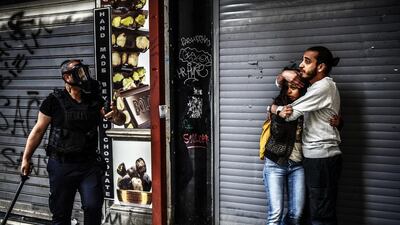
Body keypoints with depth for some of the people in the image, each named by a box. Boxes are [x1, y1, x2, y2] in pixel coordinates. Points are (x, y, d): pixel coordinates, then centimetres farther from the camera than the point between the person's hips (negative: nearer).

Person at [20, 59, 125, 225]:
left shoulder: (95, 100, 5)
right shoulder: (54, 101, -5)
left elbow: (120, 120, 5)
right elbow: (38, 130, 0)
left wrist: (117, 115, -19)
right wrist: (26, 159, -1)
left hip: (89, 164, 2)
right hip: (61, 166, -2)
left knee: (93, 207, -8)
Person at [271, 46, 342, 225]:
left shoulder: (324, 86, -14)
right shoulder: (314, 86, 15)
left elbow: (291, 113, -15)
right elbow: (279, 82, 23)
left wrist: (273, 108, 5)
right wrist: (284, 73, 0)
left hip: (322, 159, -10)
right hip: (312, 157, 10)